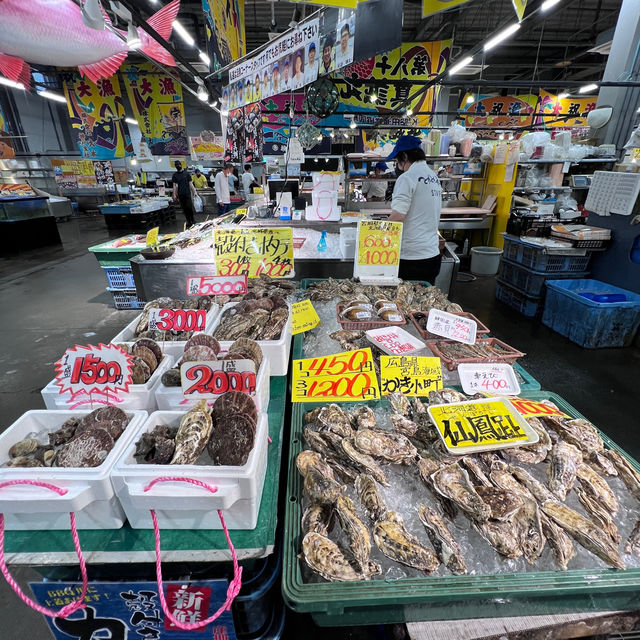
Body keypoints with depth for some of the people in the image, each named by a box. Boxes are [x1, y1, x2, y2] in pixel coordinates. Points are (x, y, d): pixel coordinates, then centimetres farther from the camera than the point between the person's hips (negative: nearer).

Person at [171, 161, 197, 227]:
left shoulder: (186, 173, 7)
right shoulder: (175, 175, 8)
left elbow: (190, 184, 7)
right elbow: (174, 185, 6)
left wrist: (194, 192, 0)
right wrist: (174, 195, -2)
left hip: (188, 193, -2)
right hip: (180, 194, 2)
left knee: (190, 207, -11)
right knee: (184, 208, 4)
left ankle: (193, 220, 1)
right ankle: (189, 222, 12)